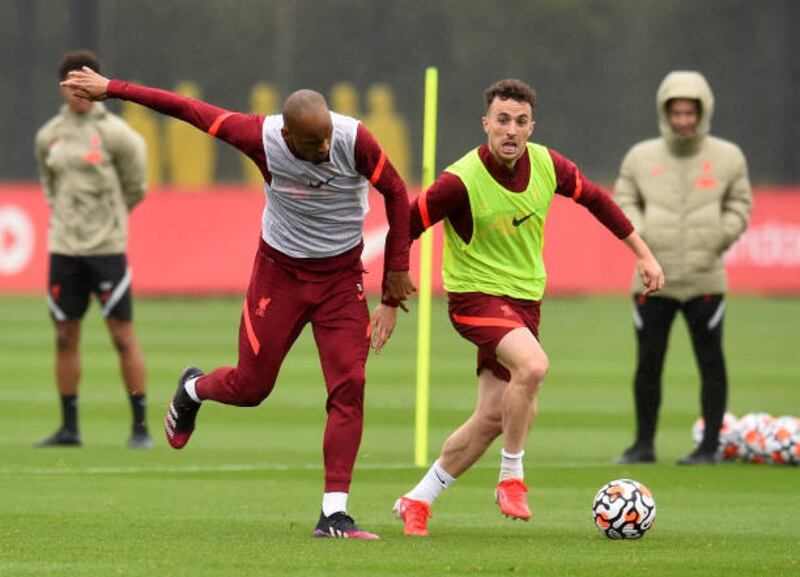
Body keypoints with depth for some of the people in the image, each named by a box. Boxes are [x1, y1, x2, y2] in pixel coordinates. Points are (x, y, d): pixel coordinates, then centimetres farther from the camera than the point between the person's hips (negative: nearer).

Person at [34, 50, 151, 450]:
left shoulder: (113, 133, -5)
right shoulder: (48, 136, 8)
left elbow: (135, 190, 4)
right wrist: (65, 217, 11)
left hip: (107, 248, -4)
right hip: (64, 248, 4)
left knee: (123, 336, -4)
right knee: (65, 337, 6)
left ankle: (140, 427, 1)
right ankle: (69, 428, 14)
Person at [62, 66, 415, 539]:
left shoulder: (355, 140, -22)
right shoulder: (261, 137, -22)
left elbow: (396, 193, -6)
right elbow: (187, 109, -11)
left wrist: (397, 270, -2)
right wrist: (111, 89, -4)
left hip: (342, 277, 0)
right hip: (280, 272, 0)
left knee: (349, 385, -13)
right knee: (250, 387, 5)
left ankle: (334, 513, -11)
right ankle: (194, 389, 43)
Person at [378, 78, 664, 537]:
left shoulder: (546, 165, -5)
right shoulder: (462, 181, -21)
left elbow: (596, 199, 12)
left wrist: (644, 254, 15)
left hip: (526, 297, 6)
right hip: (476, 294, -6)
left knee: (494, 417, 6)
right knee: (533, 365, -32)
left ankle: (417, 501, 23)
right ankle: (512, 479, -14)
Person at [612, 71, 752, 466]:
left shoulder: (727, 158, 3)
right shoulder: (641, 157, 5)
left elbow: (739, 205, 10)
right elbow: (624, 201, 13)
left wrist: (721, 236, -5)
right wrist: (638, 233, -5)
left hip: (705, 281, -1)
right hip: (653, 281, 1)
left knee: (711, 364, 0)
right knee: (648, 363, 4)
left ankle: (710, 446, 7)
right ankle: (644, 445, 15)